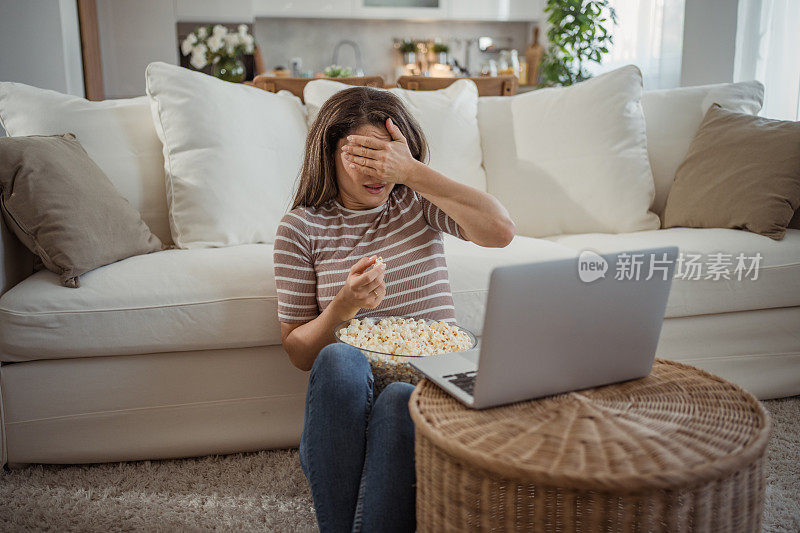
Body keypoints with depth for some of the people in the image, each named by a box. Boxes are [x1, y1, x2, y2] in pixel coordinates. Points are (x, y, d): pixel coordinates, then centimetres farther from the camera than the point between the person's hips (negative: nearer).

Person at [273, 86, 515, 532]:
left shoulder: (417, 201, 7)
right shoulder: (301, 228, 4)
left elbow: (501, 231, -14)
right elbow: (299, 353, 4)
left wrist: (413, 172, -15)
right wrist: (344, 305, -17)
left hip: (430, 383, 0)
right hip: (347, 393, 1)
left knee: (400, 400, -34)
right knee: (339, 359, -33)